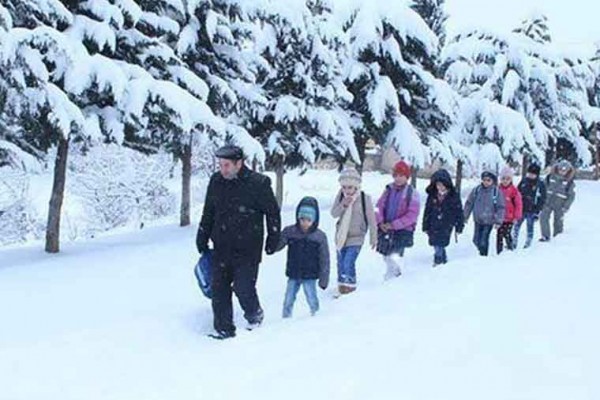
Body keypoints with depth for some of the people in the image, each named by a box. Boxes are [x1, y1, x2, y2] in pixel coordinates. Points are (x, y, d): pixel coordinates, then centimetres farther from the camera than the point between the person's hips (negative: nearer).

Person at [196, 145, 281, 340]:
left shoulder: (258, 183, -10)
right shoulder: (216, 181, 4)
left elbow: (273, 213, 0)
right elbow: (208, 213, 16)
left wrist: (273, 240, 2)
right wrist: (202, 239, 15)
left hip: (248, 249, -5)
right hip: (221, 248, 5)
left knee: (243, 287, -9)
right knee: (219, 289, 2)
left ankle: (254, 315, 21)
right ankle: (223, 329, 13)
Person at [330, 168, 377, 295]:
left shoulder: (364, 199, -15)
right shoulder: (340, 196, -4)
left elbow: (371, 219, -6)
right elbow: (333, 214, -7)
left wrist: (373, 238, 0)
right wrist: (343, 205, -24)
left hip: (356, 238, -5)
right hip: (341, 236, 5)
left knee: (348, 263, -16)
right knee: (340, 263, 14)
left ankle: (350, 286, 2)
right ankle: (341, 285, 31)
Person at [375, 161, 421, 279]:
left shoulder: (412, 193, -6)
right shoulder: (388, 190, 7)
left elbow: (412, 215, -10)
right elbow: (379, 207, 9)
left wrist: (393, 225, -15)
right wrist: (380, 222, -9)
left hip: (403, 231, -5)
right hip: (385, 229, 5)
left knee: (395, 257, -18)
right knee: (387, 257, 13)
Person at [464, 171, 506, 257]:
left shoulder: (496, 192, -11)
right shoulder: (477, 190, -3)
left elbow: (500, 207, -7)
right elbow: (469, 203, 7)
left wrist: (498, 221, -10)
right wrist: (465, 216, 9)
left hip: (489, 221, -4)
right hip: (478, 220, 4)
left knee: (484, 241, -6)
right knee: (476, 240, 11)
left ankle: (483, 256, 14)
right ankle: (481, 250, 39)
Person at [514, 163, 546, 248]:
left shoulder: (541, 184, -6)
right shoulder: (524, 181, 3)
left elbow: (542, 199, -4)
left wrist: (537, 212, -8)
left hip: (532, 211, -3)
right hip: (521, 209, 3)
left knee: (530, 228, 7)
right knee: (516, 226, 8)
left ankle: (528, 244, 21)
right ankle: (514, 243, 19)